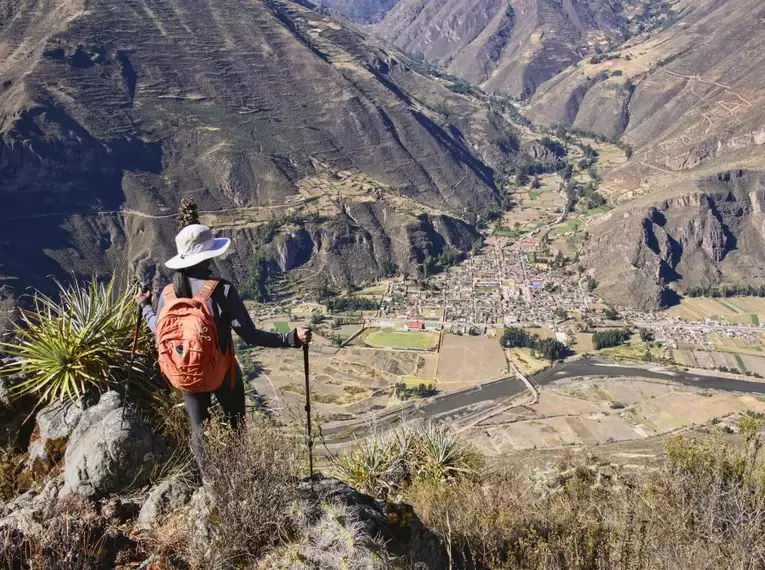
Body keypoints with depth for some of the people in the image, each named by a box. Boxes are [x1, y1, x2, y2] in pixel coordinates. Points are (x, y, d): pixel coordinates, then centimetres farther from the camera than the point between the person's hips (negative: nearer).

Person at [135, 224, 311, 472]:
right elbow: (249, 335, -24)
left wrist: (145, 307, 25)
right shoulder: (222, 289, -22)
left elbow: (159, 330, 7)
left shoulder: (169, 293, -9)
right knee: (236, 428, 18)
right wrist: (292, 339, -22)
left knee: (198, 430, 20)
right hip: (224, 373, -3)